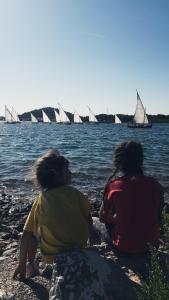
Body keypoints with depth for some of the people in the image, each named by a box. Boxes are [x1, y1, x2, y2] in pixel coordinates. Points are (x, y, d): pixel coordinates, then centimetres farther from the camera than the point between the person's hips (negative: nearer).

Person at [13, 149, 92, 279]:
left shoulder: (41, 200, -8)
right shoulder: (74, 192, -10)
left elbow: (26, 235, -6)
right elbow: (89, 222, -4)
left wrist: (22, 265, 5)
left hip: (52, 256, 0)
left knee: (31, 232, 20)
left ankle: (31, 265, 23)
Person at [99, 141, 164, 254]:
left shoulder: (113, 186, -16)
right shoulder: (155, 185, -9)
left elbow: (103, 217, -3)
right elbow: (159, 218, 5)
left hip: (124, 247, -2)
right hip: (151, 245, 3)